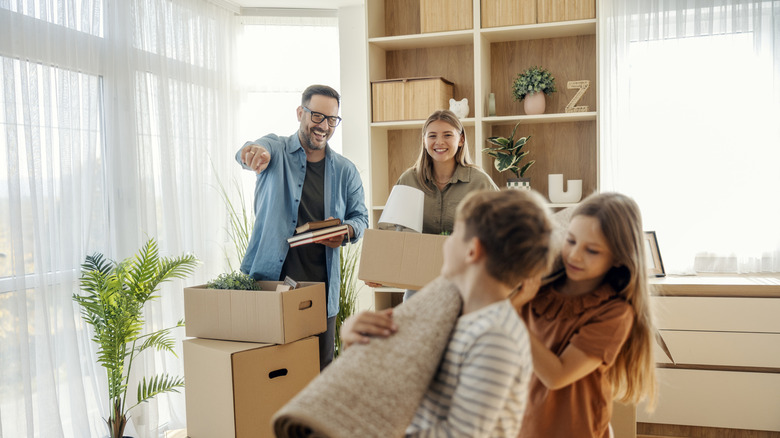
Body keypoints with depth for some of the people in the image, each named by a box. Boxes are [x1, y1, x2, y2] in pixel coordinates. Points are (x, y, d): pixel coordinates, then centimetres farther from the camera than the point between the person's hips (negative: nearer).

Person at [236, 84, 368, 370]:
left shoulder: (345, 171, 10)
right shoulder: (275, 150, 3)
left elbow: (360, 216, 15)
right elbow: (256, 151, -20)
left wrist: (346, 231, -10)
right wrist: (253, 151, -46)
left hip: (320, 285, 2)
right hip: (268, 280, -2)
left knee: (321, 366, 6)